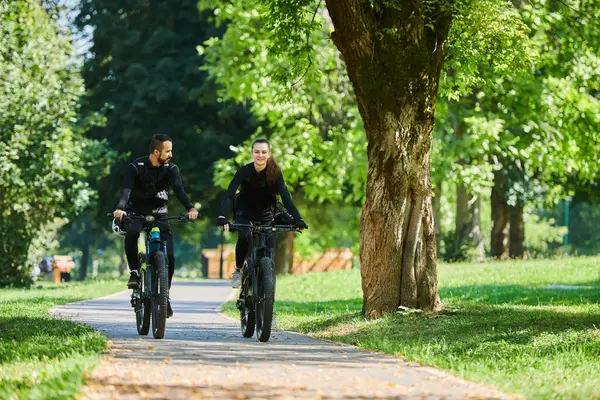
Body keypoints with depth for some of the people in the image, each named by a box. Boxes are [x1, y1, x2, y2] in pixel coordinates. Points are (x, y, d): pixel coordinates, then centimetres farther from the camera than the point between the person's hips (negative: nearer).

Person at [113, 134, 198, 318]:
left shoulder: (171, 169, -8)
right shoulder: (136, 167, -14)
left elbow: (179, 190, -23)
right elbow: (126, 190, -28)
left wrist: (190, 208, -43)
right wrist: (120, 208, -48)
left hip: (158, 213, 2)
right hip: (136, 212, -2)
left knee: (169, 256, -13)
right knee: (131, 232, -38)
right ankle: (134, 271, -18)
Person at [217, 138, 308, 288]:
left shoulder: (275, 173, -15)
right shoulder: (244, 171, -19)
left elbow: (286, 197, -21)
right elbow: (229, 195, -28)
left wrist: (298, 220, -34)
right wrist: (222, 217, -44)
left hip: (265, 214, 2)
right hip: (245, 214, -2)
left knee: (269, 251, -10)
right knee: (245, 237, -30)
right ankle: (238, 270, -10)